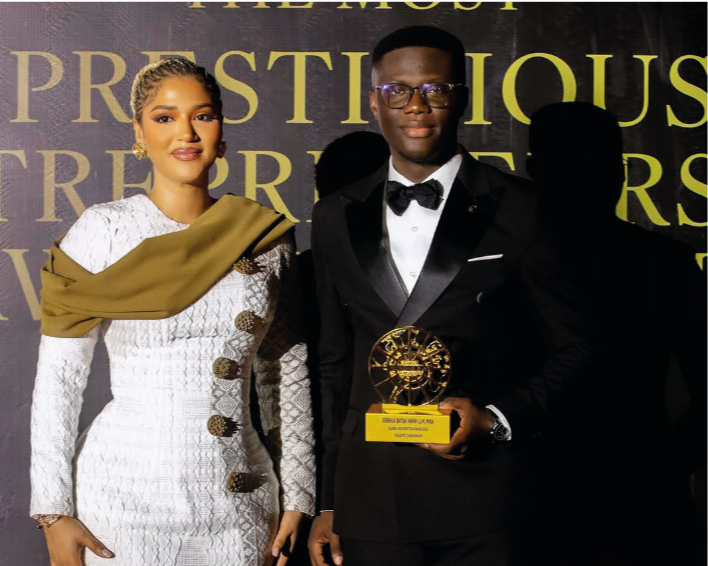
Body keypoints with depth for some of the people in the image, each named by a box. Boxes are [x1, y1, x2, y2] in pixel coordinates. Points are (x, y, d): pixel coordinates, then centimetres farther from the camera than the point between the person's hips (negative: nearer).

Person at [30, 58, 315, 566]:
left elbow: (286, 372, 9)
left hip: (240, 505, 3)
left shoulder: (266, 237, 4)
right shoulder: (103, 231, -5)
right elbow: (59, 377, -4)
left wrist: (298, 495, 6)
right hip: (127, 497, -2)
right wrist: (54, 511, -7)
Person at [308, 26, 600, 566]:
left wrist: (496, 419, -12)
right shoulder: (335, 218, 9)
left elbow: (576, 346, 2)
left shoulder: (515, 208, -2)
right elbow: (335, 365, 13)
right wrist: (327, 505, 12)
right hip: (370, 498, 3)